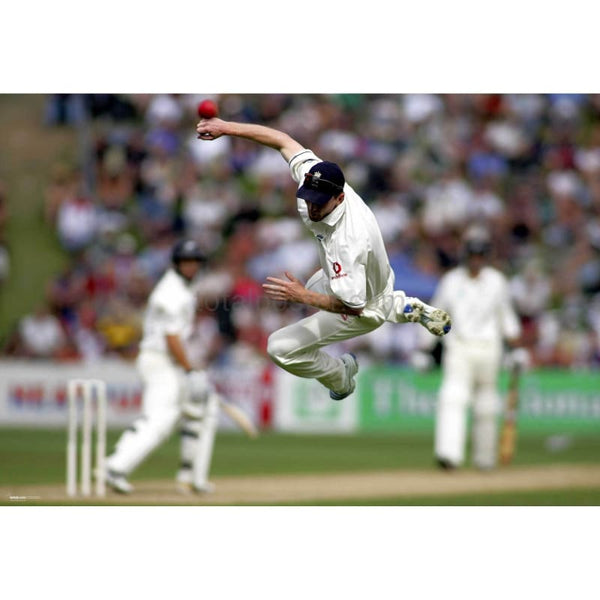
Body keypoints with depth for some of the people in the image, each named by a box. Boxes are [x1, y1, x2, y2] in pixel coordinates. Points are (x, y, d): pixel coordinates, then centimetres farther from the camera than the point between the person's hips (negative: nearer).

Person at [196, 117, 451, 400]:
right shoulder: (318, 183, -25)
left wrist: (303, 296, -42)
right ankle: (408, 309, 33)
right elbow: (284, 141, -14)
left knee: (280, 348, -11)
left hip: (365, 310, -8)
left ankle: (340, 377, 19)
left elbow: (353, 306, -39)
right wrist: (226, 127, -21)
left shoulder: (347, 241, -45)